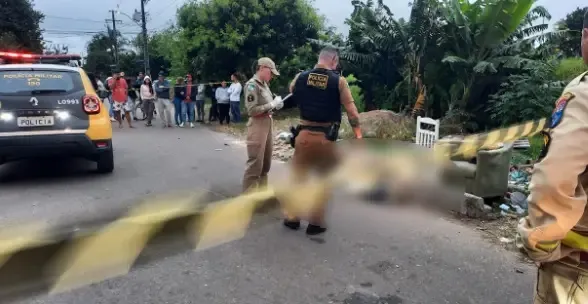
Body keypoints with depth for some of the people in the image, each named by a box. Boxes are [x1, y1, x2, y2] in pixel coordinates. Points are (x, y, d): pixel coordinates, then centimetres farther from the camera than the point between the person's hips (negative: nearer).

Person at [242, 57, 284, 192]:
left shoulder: (264, 84, 10)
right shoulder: (252, 85, -14)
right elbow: (252, 110, -20)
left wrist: (277, 104, 1)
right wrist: (273, 104, -17)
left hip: (268, 123, 9)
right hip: (257, 125, -9)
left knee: (266, 162, 19)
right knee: (255, 163, -4)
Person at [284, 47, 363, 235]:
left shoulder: (300, 77, 1)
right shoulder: (339, 81, -7)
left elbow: (292, 94, 21)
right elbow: (351, 111, -7)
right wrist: (358, 134, 1)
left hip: (304, 134, 3)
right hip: (326, 138, -2)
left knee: (298, 176, 16)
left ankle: (291, 218, 24)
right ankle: (315, 223, 17)